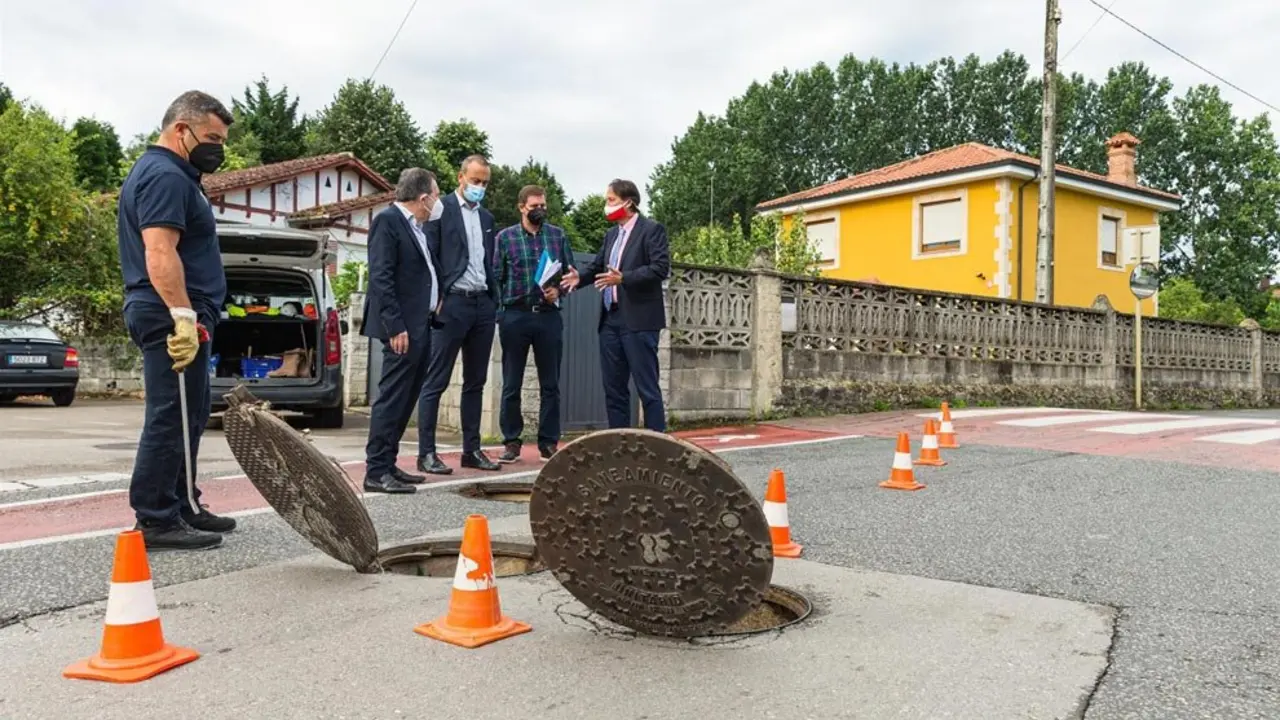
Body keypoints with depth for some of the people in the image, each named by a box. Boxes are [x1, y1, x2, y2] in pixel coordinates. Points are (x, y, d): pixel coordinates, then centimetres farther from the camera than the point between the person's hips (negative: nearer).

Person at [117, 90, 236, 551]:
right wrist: (184, 316, -29)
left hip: (170, 317, 11)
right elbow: (160, 254, -25)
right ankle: (156, 522, -3)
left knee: (187, 418, 15)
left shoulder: (158, 172, 21)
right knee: (171, 420, -8)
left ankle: (181, 507, 23)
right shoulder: (166, 177, -13)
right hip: (173, 318, -11)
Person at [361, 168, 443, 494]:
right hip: (402, 327, -10)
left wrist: (436, 299, 11)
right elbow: (380, 278, -17)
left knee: (406, 399, 13)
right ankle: (376, 472, -1)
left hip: (420, 325, 10)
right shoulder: (388, 221, -10)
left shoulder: (416, 226, 18)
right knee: (392, 399, -7)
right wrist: (395, 326, -21)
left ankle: (387, 465, 21)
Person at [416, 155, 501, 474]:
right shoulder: (441, 208, -1)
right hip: (452, 304, -7)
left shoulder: (487, 217, 19)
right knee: (436, 382, -3)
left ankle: (472, 449, 16)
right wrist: (436, 300, -13)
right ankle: (426, 452, 1)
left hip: (483, 305, 7)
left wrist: (494, 302, 13)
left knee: (475, 382, 10)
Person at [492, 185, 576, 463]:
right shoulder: (505, 237, 5)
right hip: (515, 315, -1)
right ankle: (512, 441, 15)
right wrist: (498, 312, -7)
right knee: (512, 385, 5)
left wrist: (558, 289, -9)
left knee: (550, 384, 5)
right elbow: (495, 277, 2)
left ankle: (549, 442, 14)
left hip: (549, 315, 1)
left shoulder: (558, 235, 10)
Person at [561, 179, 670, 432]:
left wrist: (623, 278, -23)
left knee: (647, 387, -5)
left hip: (638, 321, -8)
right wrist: (579, 276, -3)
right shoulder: (612, 234, 18)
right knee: (613, 388, 9)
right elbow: (597, 265, 18)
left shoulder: (652, 229, -4)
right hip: (611, 320, 8)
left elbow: (661, 267, -15)